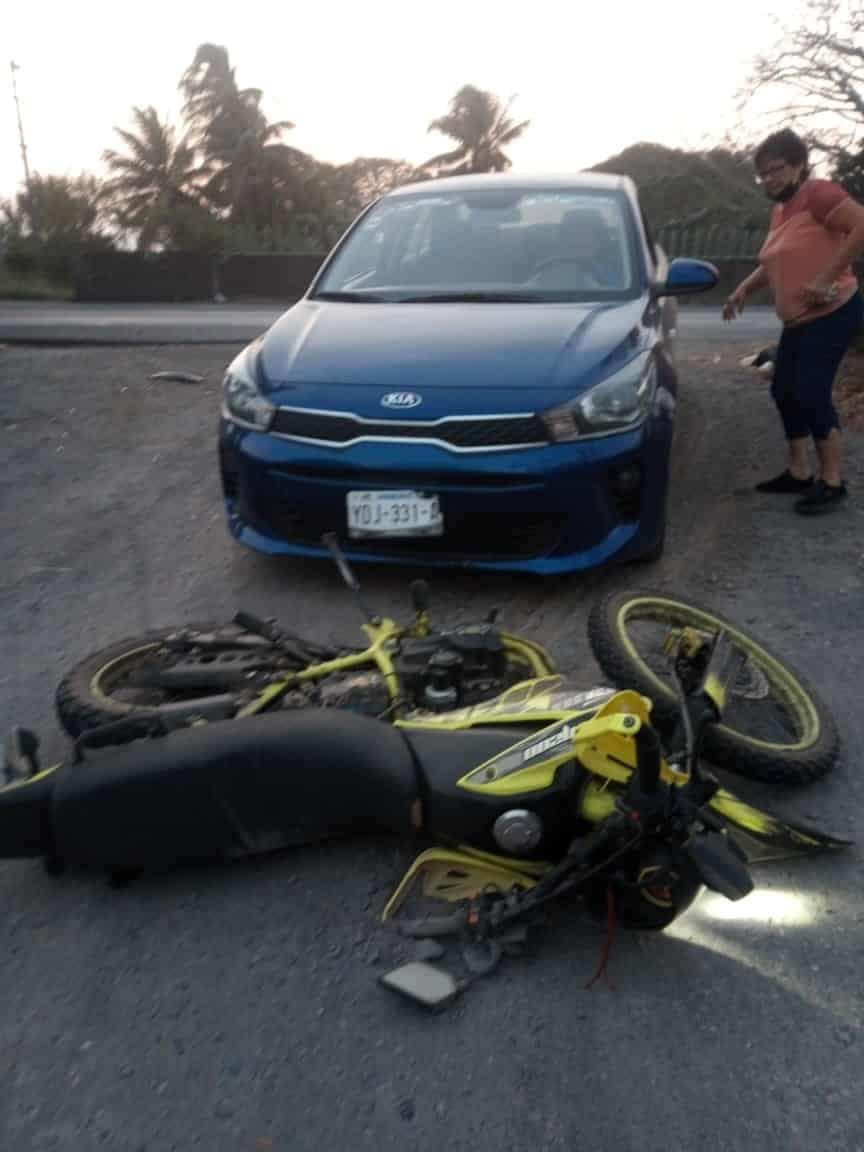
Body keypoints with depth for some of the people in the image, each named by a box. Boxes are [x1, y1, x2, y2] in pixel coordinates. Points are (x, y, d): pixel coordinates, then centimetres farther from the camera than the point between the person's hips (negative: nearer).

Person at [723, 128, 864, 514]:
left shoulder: (817, 193, -13)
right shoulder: (779, 210, 14)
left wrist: (826, 278, -26)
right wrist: (744, 289, 14)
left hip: (832, 313, -9)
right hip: (798, 320, 10)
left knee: (812, 394, -13)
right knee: (784, 391, 10)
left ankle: (832, 482, -3)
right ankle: (799, 473, 20)